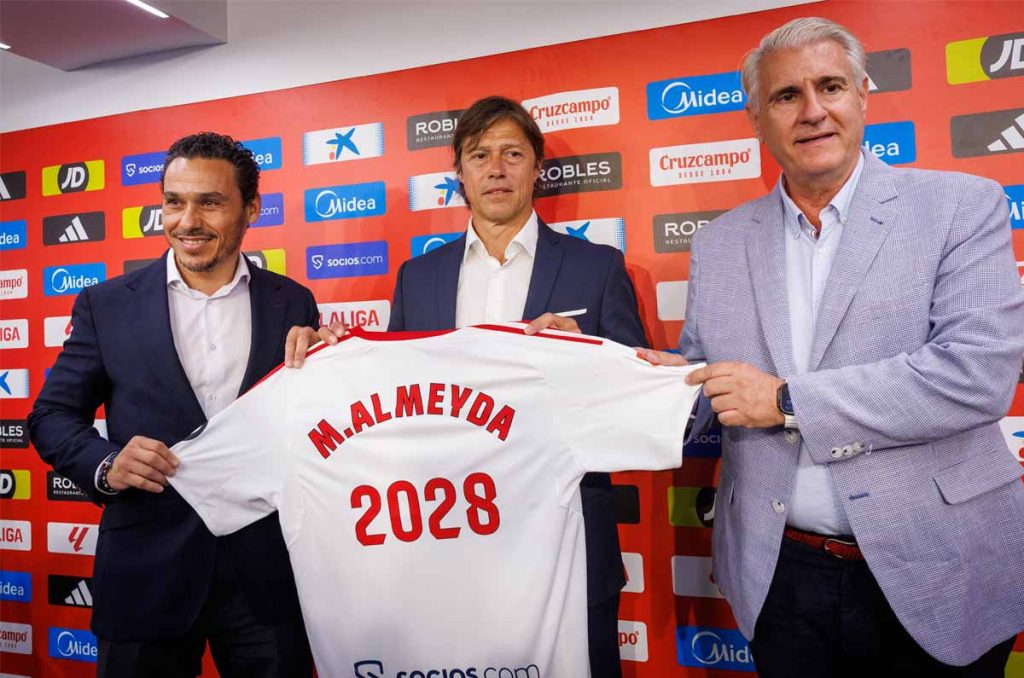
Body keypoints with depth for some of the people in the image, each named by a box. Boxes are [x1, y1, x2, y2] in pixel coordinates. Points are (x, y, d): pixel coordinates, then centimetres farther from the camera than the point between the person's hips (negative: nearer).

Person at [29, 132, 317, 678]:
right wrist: (106, 465, -14)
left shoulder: (293, 304, 2)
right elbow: (52, 415, 6)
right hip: (146, 576, 0)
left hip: (268, 574, 1)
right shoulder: (107, 304, 1)